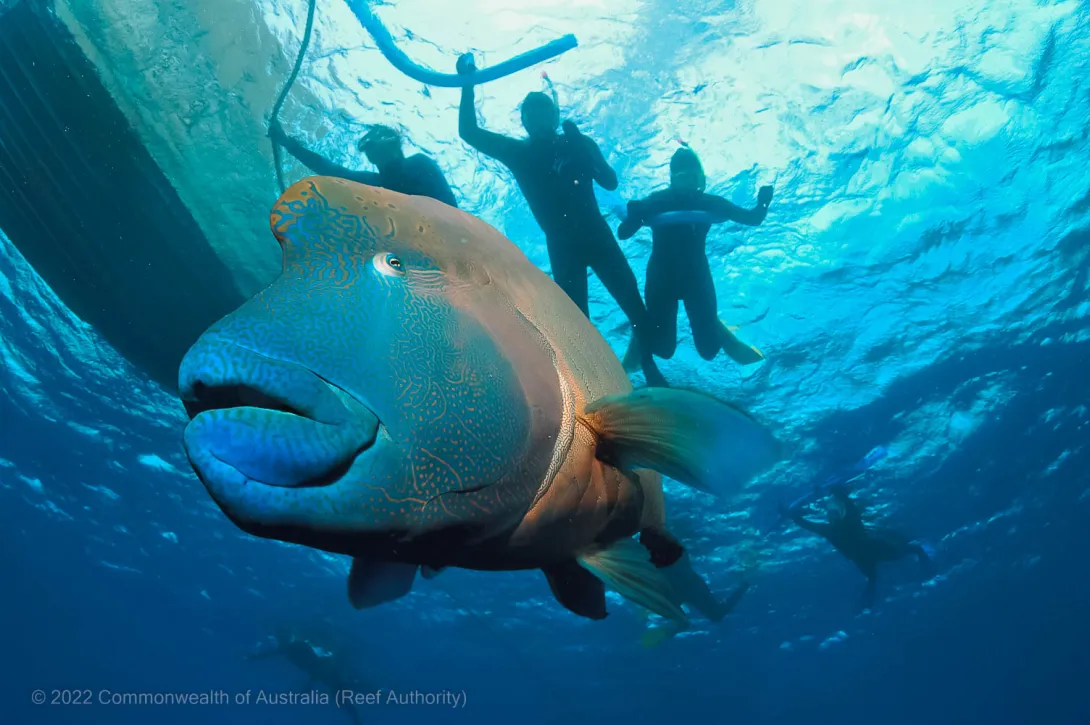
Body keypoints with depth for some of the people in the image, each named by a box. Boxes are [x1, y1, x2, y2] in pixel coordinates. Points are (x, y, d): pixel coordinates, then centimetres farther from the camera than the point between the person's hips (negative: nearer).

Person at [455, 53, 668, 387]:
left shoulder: (578, 144, 7)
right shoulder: (519, 152, 6)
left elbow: (610, 182, -5)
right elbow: (469, 133, 0)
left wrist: (579, 143, -15)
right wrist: (468, 85, -7)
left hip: (598, 236, 1)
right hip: (562, 246, 0)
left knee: (636, 307, -5)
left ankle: (651, 371, 10)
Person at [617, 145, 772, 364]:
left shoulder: (708, 203, -3)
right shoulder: (657, 202, -8)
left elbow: (752, 219, -1)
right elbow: (623, 232, -14)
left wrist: (762, 203, -22)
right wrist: (635, 213, -34)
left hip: (695, 275, 1)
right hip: (662, 277, -1)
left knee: (709, 348, -5)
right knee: (663, 348, -3)